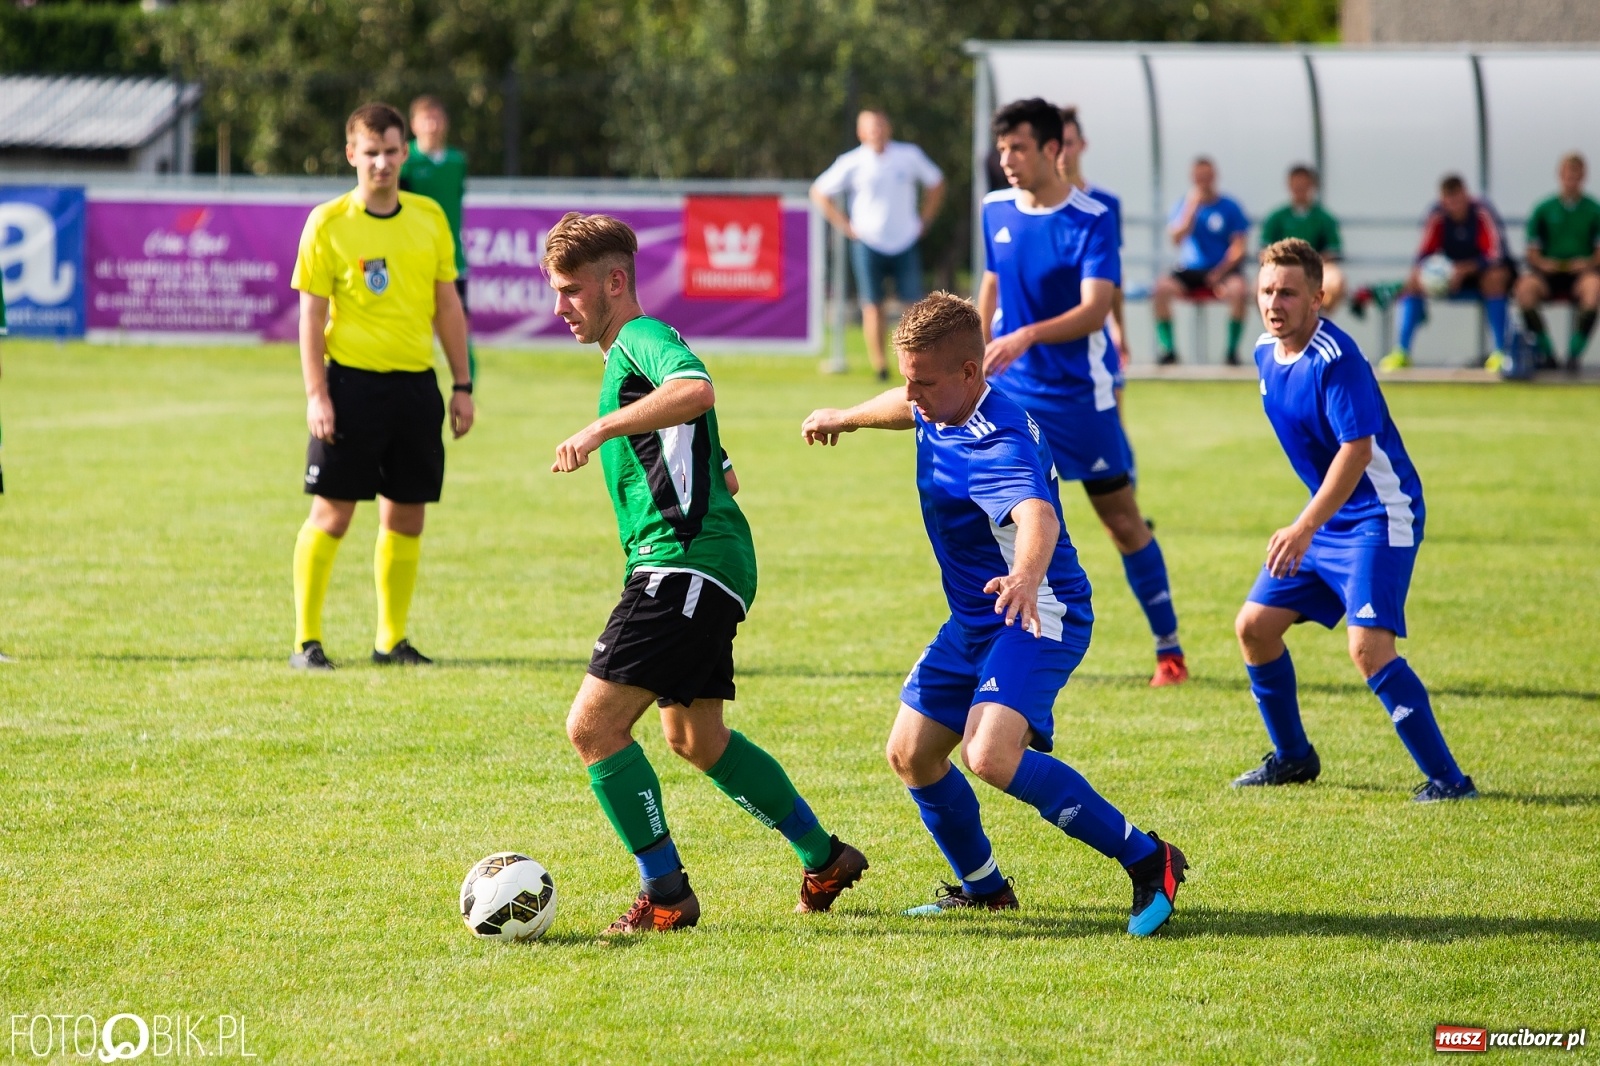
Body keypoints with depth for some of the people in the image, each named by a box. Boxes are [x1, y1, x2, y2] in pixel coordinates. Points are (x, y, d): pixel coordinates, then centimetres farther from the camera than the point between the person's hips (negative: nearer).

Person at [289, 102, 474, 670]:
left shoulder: (429, 217, 8)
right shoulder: (328, 223, -4)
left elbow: (447, 305, 14)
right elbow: (311, 314, -4)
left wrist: (462, 386, 10)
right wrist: (317, 395, -11)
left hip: (416, 384, 4)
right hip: (351, 382, -4)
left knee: (406, 517, 7)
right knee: (331, 514, -3)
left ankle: (391, 640, 18)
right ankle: (306, 641, 4)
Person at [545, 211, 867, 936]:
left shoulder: (643, 337, -9)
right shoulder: (625, 357, 22)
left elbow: (696, 390, -35)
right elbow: (721, 473, 32)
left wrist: (600, 428, -37)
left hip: (687, 563, -11)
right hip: (677, 567, 11)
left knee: (593, 725, -15)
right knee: (696, 739, 23)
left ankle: (665, 895, -10)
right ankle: (825, 862, 33)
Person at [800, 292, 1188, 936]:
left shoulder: (997, 445, -30)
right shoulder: (941, 409, 1)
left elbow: (1038, 515, -51)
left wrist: (1026, 577, -73)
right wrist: (848, 418, 47)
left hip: (1038, 616, -10)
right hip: (973, 620, 10)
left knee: (991, 756, -29)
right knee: (911, 755, 11)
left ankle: (1148, 861, -20)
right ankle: (982, 887, 32)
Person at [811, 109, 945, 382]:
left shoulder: (909, 155, 1)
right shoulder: (852, 163, -3)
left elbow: (935, 183, 16)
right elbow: (819, 193, 5)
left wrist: (924, 219, 8)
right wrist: (845, 226, 0)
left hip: (906, 244, 1)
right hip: (868, 244, -1)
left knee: (915, 303, -5)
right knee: (873, 305, -5)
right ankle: (879, 365, 1)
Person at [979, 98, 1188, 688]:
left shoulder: (1091, 219, -15)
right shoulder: (996, 210, 2)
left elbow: (1094, 310, -24)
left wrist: (1027, 336, -38)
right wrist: (979, 358, 18)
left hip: (1080, 392, -4)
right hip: (1012, 392, 4)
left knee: (1123, 521, 4)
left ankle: (1169, 648, 15)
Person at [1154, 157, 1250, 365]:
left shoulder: (1229, 207, 2)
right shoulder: (1184, 205, 7)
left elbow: (1238, 248, -2)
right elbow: (1176, 238, -8)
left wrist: (1220, 272, -16)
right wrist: (1192, 208, -16)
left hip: (1224, 270, -2)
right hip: (1190, 270, 2)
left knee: (1237, 289, -35)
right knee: (1161, 287, -27)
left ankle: (1232, 349, -20)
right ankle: (1168, 349, -17)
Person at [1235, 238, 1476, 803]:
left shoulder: (1336, 359, -22)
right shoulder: (1267, 352, 5)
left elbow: (1356, 450, -29)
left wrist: (1304, 530, -36)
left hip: (1378, 518, -9)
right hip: (1327, 519, 9)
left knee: (1368, 646, -21)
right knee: (1254, 625, 7)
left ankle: (1447, 779, -15)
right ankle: (1293, 756, 24)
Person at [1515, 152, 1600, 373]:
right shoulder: (1544, 209, 12)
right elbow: (1532, 251, 10)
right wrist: (1541, 262, -11)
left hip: (1580, 272, -1)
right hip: (1550, 272, 1)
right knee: (1525, 287, -33)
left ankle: (1574, 353, -31)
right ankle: (1546, 353, -21)